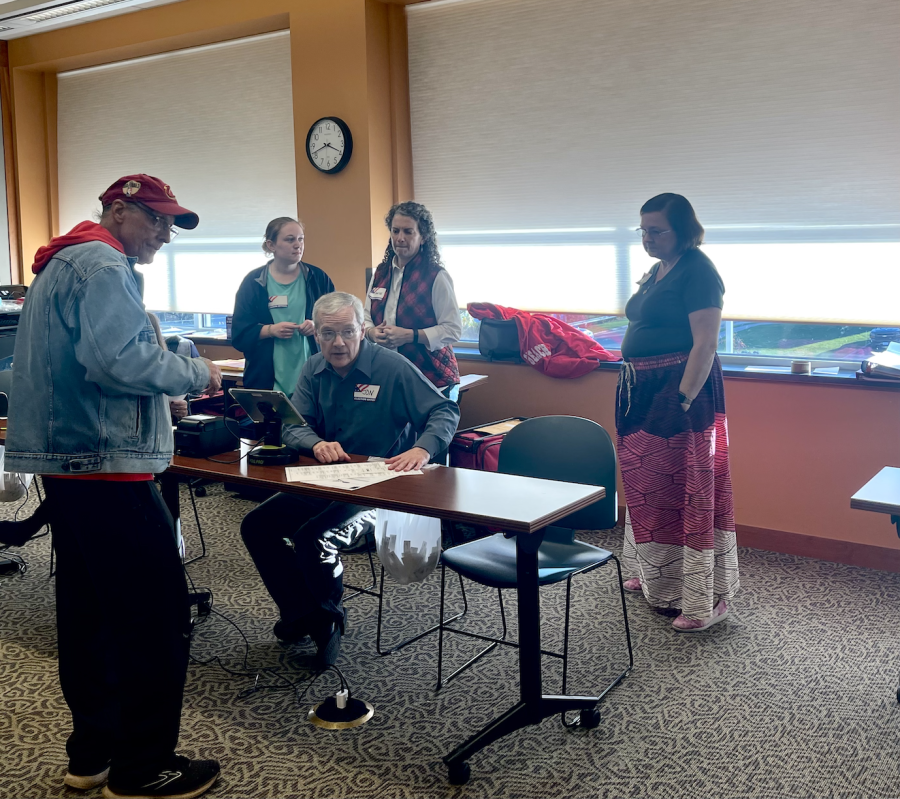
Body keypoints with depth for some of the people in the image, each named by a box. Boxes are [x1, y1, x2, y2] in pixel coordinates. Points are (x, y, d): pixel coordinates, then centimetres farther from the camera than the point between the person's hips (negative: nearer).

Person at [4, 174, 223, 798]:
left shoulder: (64, 262, 23)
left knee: (90, 607, 14)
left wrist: (164, 384, 18)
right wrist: (195, 373, -10)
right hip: (105, 464, -11)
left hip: (69, 459, 11)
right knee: (157, 612, -6)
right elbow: (118, 359, -24)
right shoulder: (103, 265, -10)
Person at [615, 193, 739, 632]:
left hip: (681, 389, -9)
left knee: (684, 490, -6)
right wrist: (634, 393, 17)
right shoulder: (656, 272, 15)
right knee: (646, 485, 16)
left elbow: (705, 343, -19)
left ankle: (704, 599, 2)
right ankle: (653, 575, 31)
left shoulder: (697, 271, -13)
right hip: (643, 392, 10)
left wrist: (683, 399, -24)